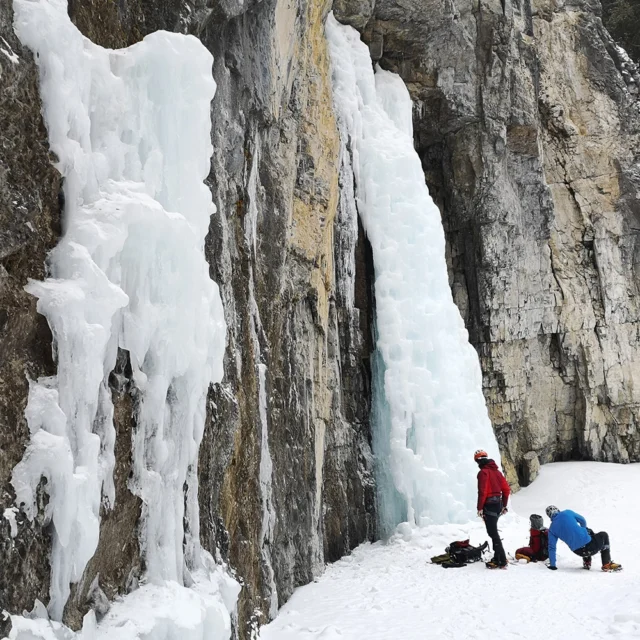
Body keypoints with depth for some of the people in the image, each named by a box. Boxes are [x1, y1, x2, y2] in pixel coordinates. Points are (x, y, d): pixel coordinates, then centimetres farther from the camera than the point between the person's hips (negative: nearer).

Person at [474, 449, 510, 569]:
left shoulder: (483, 472, -12)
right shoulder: (496, 471, 12)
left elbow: (482, 491, -20)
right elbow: (506, 489, 14)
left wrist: (480, 508, -15)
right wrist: (504, 505, 21)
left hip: (489, 505, -9)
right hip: (498, 504, 9)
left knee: (493, 533, -7)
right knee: (493, 532, 19)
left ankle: (502, 562, -9)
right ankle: (497, 558, 25)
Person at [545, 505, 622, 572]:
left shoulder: (552, 529, 6)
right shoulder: (567, 513, 0)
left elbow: (552, 547, 6)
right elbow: (582, 521, 8)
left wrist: (552, 565, 14)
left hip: (579, 552, 4)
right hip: (591, 547, -4)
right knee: (604, 535, 29)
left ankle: (587, 562, 36)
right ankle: (607, 565, 23)